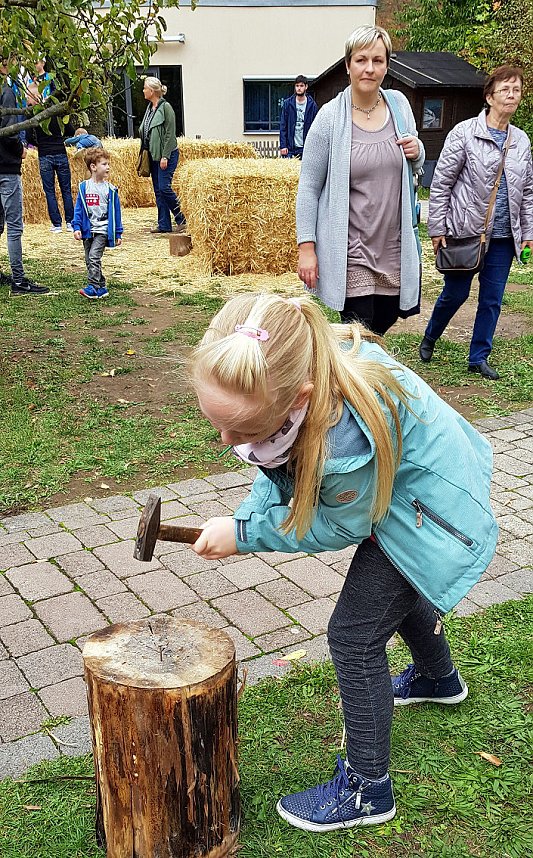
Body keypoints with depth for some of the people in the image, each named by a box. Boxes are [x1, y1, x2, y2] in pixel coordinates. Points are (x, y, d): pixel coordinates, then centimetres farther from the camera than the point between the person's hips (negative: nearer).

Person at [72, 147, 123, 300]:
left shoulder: (110, 189, -1)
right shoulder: (84, 187, 1)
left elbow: (116, 212, 4)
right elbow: (78, 209, 5)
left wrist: (118, 234, 4)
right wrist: (77, 227, -6)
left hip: (103, 230, -3)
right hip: (88, 230, 3)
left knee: (94, 257, -17)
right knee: (89, 260, 8)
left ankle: (93, 287, -18)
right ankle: (101, 288, 17)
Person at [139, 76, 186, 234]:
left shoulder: (165, 107, -11)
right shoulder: (150, 108, 14)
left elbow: (170, 133, -15)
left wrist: (165, 156, -19)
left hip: (167, 154, -9)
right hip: (153, 155, 9)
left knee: (164, 187, -14)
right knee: (158, 190, 7)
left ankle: (182, 220, -2)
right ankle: (164, 225, 11)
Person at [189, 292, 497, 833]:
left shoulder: (345, 442, -46)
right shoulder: (278, 372, -24)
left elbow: (340, 528, -24)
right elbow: (282, 463, -3)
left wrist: (244, 535, -19)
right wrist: (251, 516, -15)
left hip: (427, 512, -9)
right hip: (412, 467, 9)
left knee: (354, 636, -4)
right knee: (400, 590, 32)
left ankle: (366, 790, 17)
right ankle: (438, 679, 63)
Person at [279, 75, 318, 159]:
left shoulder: (312, 105, 4)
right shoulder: (287, 103, 4)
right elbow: (283, 126, 2)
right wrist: (283, 145, -6)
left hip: (306, 148, 0)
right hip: (290, 148, 0)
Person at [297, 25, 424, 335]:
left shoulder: (399, 103, 6)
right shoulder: (330, 117, -9)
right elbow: (309, 187, -6)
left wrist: (417, 152, -3)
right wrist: (306, 247, -11)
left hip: (394, 246, 5)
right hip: (350, 251, -5)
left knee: (382, 325, 18)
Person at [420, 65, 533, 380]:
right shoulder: (464, 133, -7)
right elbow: (441, 183, -7)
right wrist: (437, 229, -9)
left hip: (503, 237, 5)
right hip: (466, 232, -4)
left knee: (492, 299, 8)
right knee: (455, 293, 6)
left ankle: (479, 357, 21)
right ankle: (430, 338, 32)